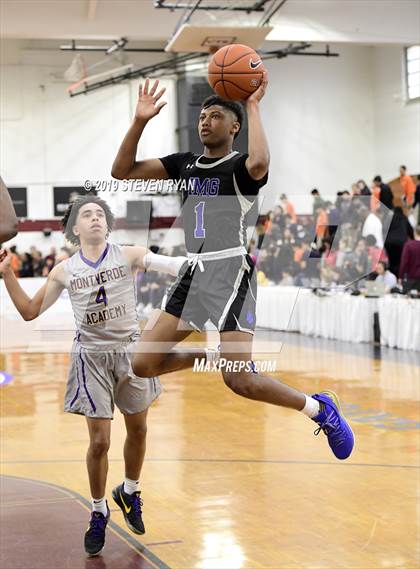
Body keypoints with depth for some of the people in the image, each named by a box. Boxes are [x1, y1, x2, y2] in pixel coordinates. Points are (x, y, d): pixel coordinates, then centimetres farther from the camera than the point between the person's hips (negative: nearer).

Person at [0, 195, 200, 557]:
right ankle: (99, 513, 17)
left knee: (138, 430, 13)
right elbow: (30, 311, 5)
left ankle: (129, 493, 39)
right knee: (99, 441, -3)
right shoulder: (65, 271, 0)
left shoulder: (128, 256, -4)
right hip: (92, 357, -1)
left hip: (130, 350, 1)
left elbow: (174, 265, -17)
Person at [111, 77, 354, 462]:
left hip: (231, 271, -6)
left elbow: (260, 163, -32)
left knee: (240, 380, -14)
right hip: (194, 271, 6)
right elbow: (122, 172, 9)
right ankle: (211, 357, 25)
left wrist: (253, 106, -21)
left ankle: (321, 409, 9)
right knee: (143, 364, -1)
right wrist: (140, 121, -2)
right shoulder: (184, 163, 14)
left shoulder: (240, 167, -5)